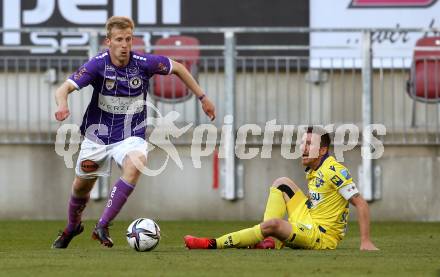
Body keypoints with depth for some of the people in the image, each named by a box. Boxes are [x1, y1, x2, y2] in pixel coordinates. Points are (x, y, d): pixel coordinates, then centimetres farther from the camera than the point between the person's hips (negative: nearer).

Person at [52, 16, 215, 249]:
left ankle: (102, 226, -29)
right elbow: (64, 89, -28)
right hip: (98, 134, 1)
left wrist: (202, 98, 6)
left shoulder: (144, 63, -16)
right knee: (81, 186, 13)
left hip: (130, 136, 0)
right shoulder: (98, 65, -20)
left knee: (136, 163, -32)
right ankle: (72, 227, 48)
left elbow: (177, 68, 3)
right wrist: (62, 105, -52)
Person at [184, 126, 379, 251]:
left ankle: (213, 245, -27)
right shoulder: (312, 171, 12)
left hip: (322, 237, -10)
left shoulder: (335, 171, -15)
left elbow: (361, 204, -17)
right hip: (308, 223, 10)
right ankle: (271, 240, -6)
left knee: (273, 224, -32)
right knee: (282, 184, 11)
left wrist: (366, 242, -23)